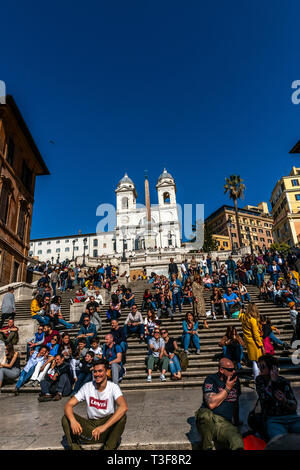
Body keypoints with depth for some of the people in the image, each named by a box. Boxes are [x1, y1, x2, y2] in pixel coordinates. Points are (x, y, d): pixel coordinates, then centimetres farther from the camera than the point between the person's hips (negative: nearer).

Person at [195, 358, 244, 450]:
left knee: (238, 443, -34)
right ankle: (207, 447, -17)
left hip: (225, 424, 1)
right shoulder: (211, 379, -4)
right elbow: (211, 404, -16)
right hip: (208, 420, 0)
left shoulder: (235, 381, 13)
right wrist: (227, 388, -11)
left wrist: (236, 420, 29)